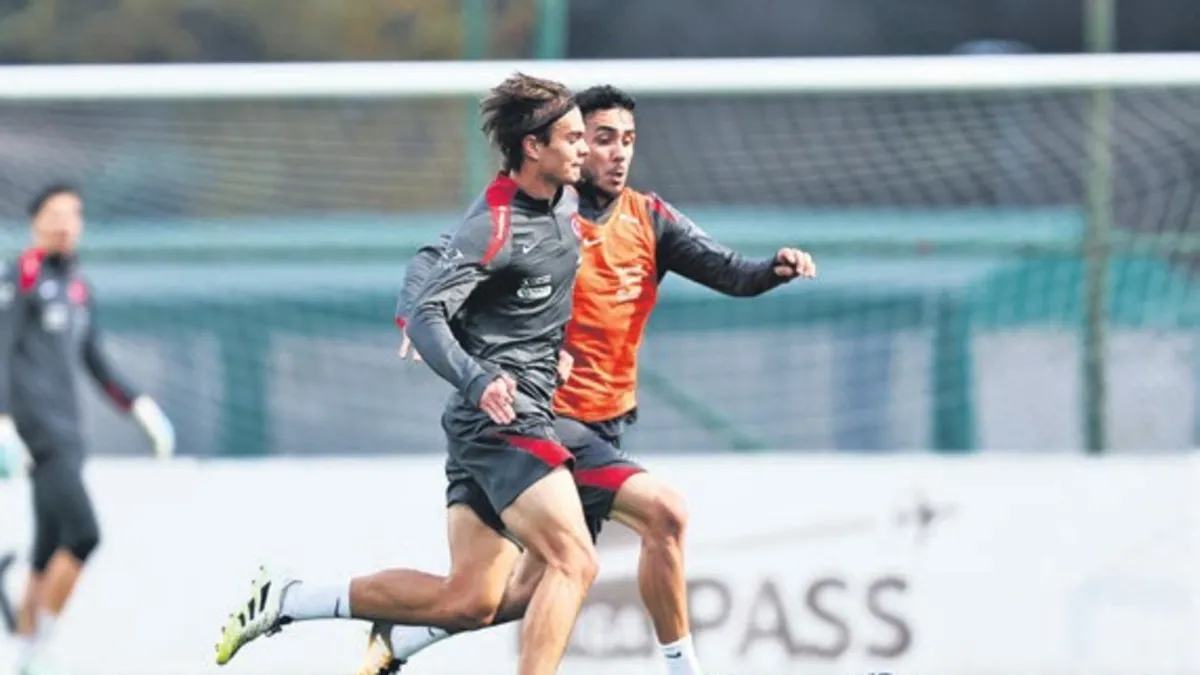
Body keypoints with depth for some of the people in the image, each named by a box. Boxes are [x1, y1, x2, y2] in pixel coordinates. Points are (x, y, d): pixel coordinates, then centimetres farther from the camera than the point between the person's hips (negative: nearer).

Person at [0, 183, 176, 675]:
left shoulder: (78, 286, 18)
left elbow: (95, 360, 26)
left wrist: (140, 407, 18)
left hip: (68, 431, 8)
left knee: (49, 555, 8)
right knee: (83, 533, -18)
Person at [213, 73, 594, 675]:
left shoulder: (565, 201, 12)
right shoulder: (495, 225, -15)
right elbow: (426, 316, -20)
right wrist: (478, 380, -36)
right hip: (500, 415, -9)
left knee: (465, 602, 4)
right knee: (573, 562, -18)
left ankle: (287, 600, 11)